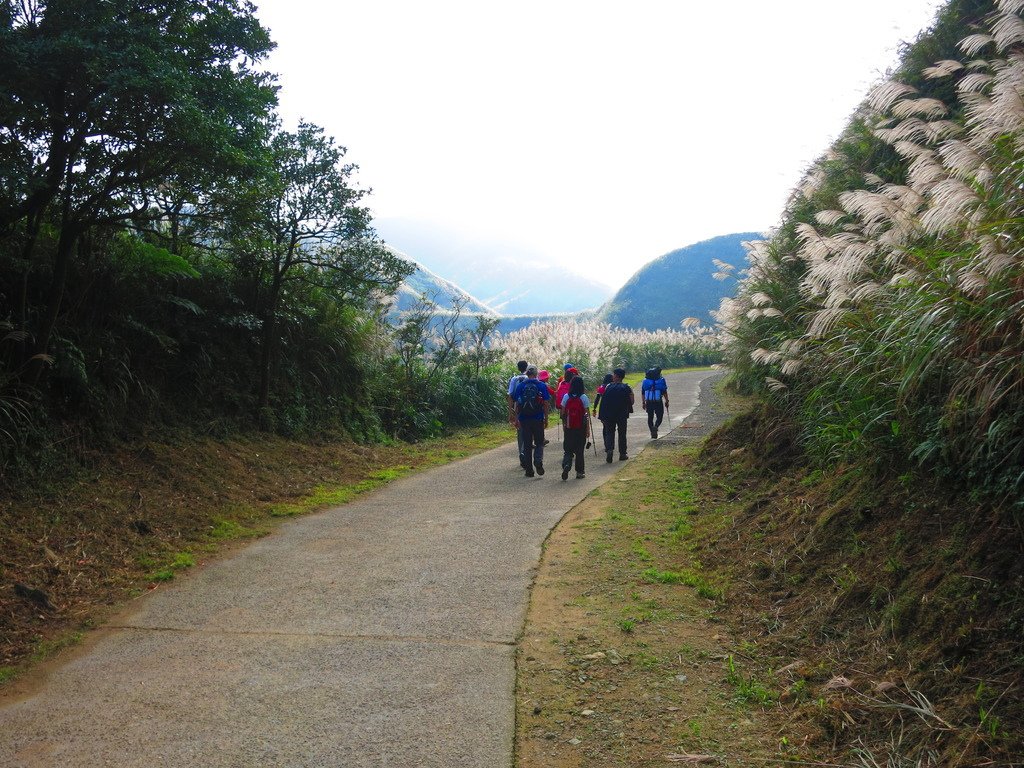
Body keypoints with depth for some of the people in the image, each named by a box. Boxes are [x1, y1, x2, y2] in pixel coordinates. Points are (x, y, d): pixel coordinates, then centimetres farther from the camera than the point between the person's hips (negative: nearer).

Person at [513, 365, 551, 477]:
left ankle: (529, 470, 9)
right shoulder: (542, 386, -2)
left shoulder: (520, 386, 1)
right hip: (538, 419, -1)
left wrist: (516, 419, 9)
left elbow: (517, 404, 2)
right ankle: (538, 461, -15)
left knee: (527, 445, 9)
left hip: (524, 419, 1)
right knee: (539, 443, 11)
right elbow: (546, 404, -2)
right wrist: (546, 419, 6)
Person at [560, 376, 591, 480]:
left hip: (569, 428, 2)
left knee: (568, 449, 9)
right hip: (581, 428, -1)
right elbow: (586, 415, -6)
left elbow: (563, 414, 3)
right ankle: (579, 472, 14)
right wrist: (588, 429, 0)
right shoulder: (584, 397, -7)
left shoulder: (566, 397, 0)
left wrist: (564, 427, 14)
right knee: (580, 450, 9)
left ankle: (566, 465, -17)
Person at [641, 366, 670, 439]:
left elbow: (642, 393, 9)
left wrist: (644, 403, 17)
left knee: (650, 417, 14)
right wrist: (666, 401, 7)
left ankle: (652, 434, 11)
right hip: (658, 402, -3)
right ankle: (655, 427, -22)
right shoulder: (661, 380, -2)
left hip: (649, 402, 3)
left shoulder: (645, 381, 7)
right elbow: (665, 392, -4)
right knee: (659, 417, 8)